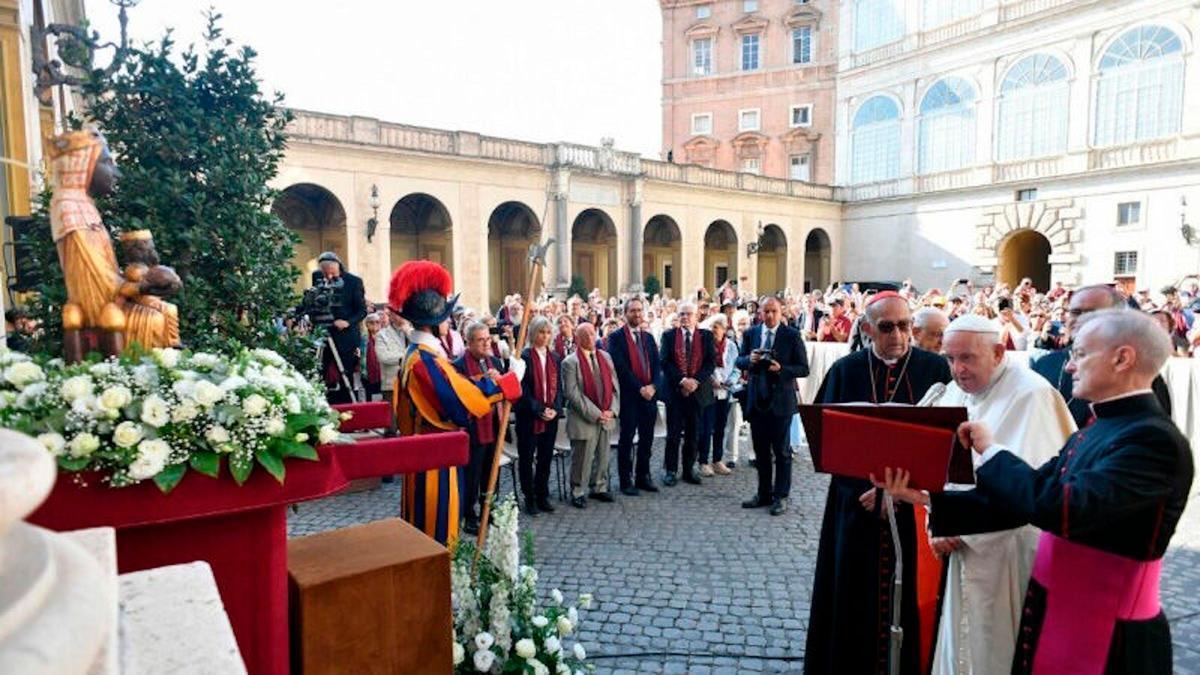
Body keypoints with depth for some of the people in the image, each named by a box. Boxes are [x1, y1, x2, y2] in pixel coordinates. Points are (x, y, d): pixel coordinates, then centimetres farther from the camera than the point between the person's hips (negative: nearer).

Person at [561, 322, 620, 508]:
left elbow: (614, 386, 10)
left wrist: (612, 410, -4)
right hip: (584, 420, -5)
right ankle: (577, 493, 18)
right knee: (582, 459, 3)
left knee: (602, 456, 14)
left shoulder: (605, 357, 10)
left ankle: (599, 488, 30)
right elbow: (572, 393, -14)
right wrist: (595, 414, -16)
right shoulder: (570, 362, -9)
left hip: (607, 417, 5)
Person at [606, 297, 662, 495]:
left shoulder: (648, 337, 15)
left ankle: (643, 477, 22)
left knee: (647, 438, 10)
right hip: (629, 396, -5)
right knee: (627, 439, 3)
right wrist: (640, 388, -15)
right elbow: (621, 367, -12)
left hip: (649, 394, 5)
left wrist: (653, 386, -8)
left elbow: (657, 365, 9)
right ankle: (626, 481, 11)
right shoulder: (617, 337, -3)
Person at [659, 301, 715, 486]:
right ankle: (670, 470, 11)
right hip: (674, 390, -1)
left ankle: (689, 470, 17)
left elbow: (710, 363, 0)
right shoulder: (668, 336, 4)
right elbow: (664, 362, -4)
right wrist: (682, 380, -15)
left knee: (693, 434, 8)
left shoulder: (706, 336, 7)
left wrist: (695, 380, -13)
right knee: (673, 434, 2)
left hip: (697, 391, 2)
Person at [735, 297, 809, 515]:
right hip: (757, 399, 4)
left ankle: (781, 497, 14)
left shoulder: (792, 335, -5)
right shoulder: (750, 333, 6)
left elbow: (804, 369, -6)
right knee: (761, 450, 13)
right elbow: (739, 361, 8)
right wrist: (749, 359, -14)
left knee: (781, 451, 4)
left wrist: (780, 368, -22)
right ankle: (763, 493, 25)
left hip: (781, 401, -4)